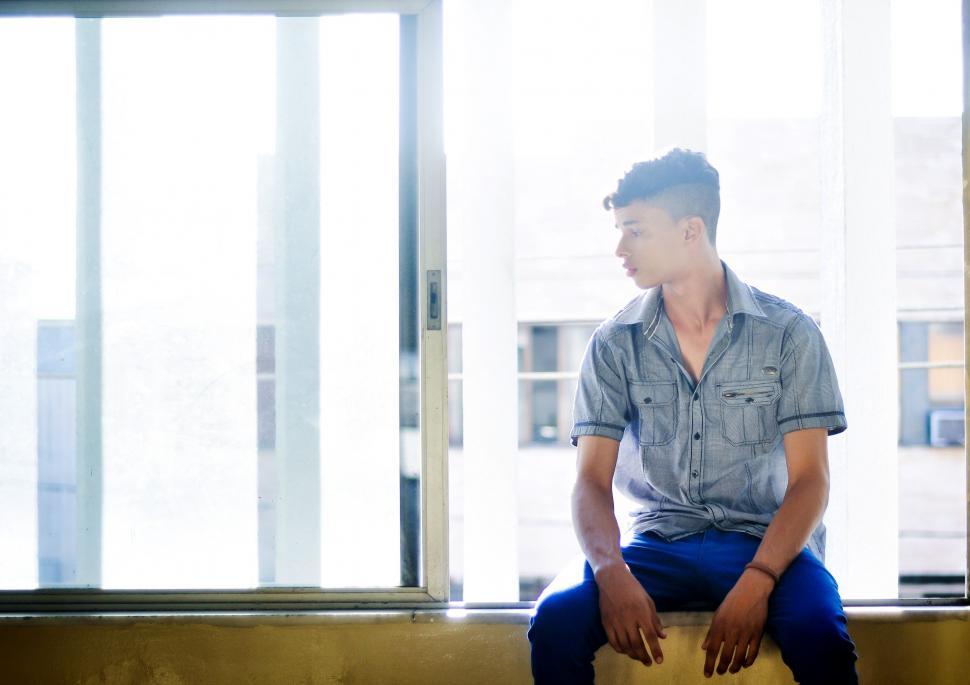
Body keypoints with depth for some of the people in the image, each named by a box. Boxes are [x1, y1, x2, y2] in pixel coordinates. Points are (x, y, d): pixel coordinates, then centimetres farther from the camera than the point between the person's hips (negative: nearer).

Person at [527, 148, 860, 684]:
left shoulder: (788, 333, 0)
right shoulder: (614, 344, 5)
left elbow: (810, 479, -5)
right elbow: (592, 481, -1)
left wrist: (756, 583, -22)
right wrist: (612, 573, -22)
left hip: (765, 542, -1)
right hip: (657, 543, 1)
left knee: (818, 636, -34)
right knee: (555, 619, -28)